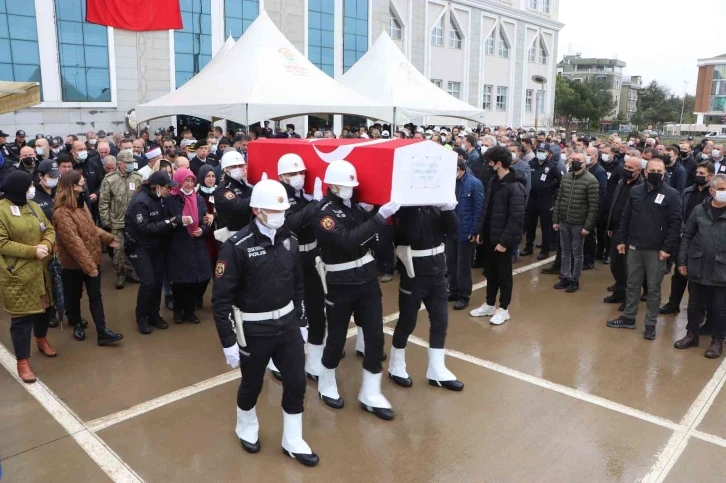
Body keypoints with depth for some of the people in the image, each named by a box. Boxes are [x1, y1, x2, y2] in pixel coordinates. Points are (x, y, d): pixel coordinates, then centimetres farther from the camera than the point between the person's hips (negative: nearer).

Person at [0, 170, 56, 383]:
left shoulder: (33, 206, 7)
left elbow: (49, 229, 9)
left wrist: (46, 244, -13)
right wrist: (32, 251, -23)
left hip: (40, 270, 7)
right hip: (18, 275, -7)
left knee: (44, 307, 20)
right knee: (21, 317, 1)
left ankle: (42, 340, 46)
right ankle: (22, 362, 15)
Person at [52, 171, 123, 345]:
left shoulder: (80, 204, 8)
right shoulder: (62, 213, -22)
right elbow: (74, 242, -26)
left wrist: (108, 238, 12)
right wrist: (88, 266, -27)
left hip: (92, 259, 7)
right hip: (74, 263, -7)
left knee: (95, 296, 5)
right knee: (74, 296, 14)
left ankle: (102, 332, 7)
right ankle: (77, 325, 35)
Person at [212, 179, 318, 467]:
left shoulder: (289, 240, 0)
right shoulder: (236, 246, -18)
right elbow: (221, 297, -15)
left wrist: (302, 322, 13)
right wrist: (229, 341, -13)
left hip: (287, 324, 5)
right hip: (254, 330, -4)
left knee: (296, 383, 10)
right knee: (252, 385, 14)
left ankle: (292, 442, 31)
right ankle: (246, 429, 46)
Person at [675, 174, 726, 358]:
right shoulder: (699, 210, 1)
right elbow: (687, 236, 5)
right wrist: (682, 261, 2)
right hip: (697, 268, 2)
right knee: (694, 305, 15)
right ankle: (692, 334, 31)